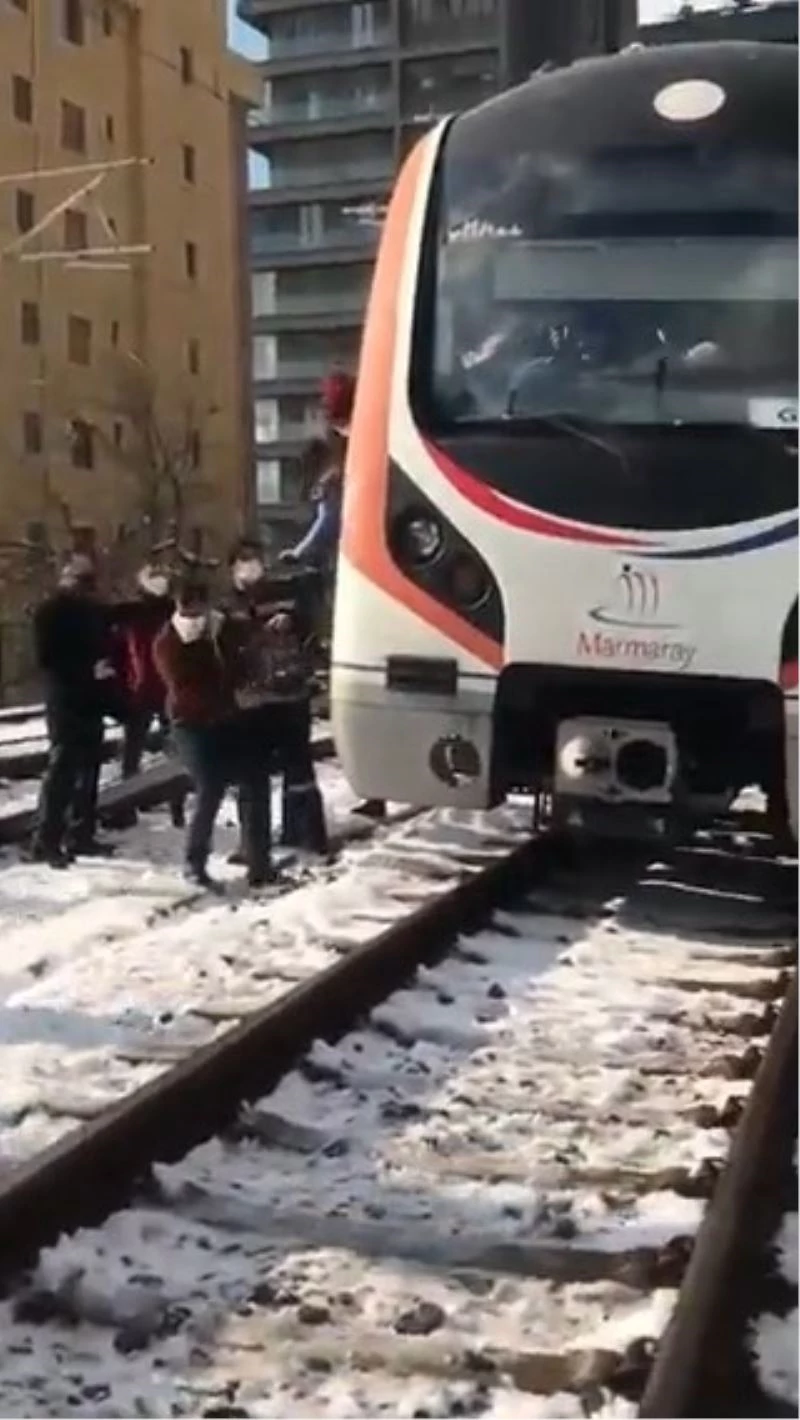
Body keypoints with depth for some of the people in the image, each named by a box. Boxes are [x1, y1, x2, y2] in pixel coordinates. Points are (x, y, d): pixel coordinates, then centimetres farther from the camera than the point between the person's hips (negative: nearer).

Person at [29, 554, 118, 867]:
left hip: (92, 700, 8)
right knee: (62, 768, -10)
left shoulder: (95, 612, 16)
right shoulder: (52, 612, -6)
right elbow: (48, 658, -14)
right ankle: (46, 841, -6)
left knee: (88, 768, 9)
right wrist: (88, 670, -20)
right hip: (66, 701, -7)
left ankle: (81, 835, 17)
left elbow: (107, 648, 24)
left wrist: (107, 670, 3)